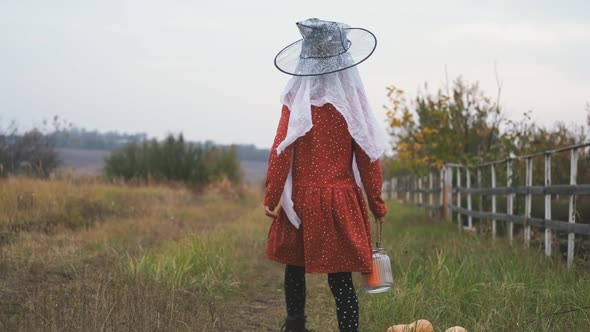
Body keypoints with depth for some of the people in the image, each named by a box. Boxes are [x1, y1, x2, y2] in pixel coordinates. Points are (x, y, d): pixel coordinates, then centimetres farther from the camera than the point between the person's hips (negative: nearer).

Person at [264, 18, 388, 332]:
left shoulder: (296, 99, -6)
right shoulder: (351, 100, -4)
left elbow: (282, 150, -8)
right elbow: (367, 155, -1)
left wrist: (270, 197, -1)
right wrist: (376, 202, 8)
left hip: (301, 200, 0)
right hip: (342, 201, 0)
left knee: (294, 267, 18)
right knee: (340, 277, 0)